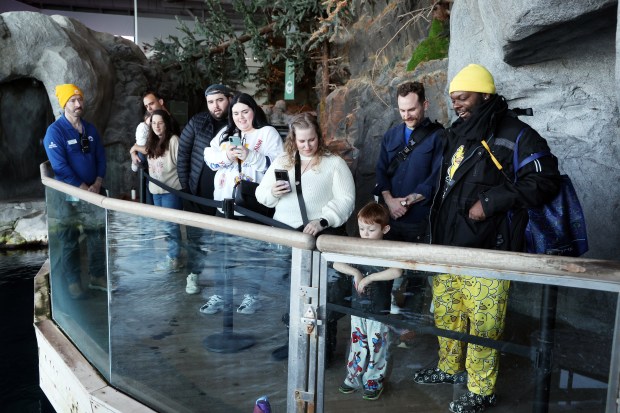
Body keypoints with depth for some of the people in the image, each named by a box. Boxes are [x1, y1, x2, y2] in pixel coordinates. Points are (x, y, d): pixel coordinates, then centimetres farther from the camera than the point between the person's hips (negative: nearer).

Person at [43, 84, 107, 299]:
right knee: (70, 241, 4)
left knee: (97, 235, 10)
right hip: (69, 195, -5)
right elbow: (60, 167, -16)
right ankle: (73, 282, 15)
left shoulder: (90, 129, 8)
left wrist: (97, 185, -7)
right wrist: (84, 189, -18)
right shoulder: (55, 131, -10)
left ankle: (97, 277, 22)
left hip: (94, 191, 5)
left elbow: (101, 158, 7)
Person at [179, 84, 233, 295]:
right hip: (198, 192, 0)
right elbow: (183, 153, 1)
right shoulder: (197, 122, -3)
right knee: (196, 235, 11)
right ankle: (194, 274, 26)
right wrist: (184, 185, -2)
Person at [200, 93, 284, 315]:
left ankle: (252, 296, 19)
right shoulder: (225, 132, 15)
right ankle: (219, 295, 24)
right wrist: (226, 156, -13)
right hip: (225, 202, 5)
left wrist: (250, 156, -21)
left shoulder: (268, 132, -1)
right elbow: (208, 156, 6)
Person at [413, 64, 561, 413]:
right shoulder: (458, 133, 15)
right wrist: (438, 234, 19)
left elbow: (545, 181, -15)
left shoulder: (515, 135, -9)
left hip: (487, 251, -7)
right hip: (449, 245, 7)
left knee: (483, 322, 1)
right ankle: (449, 368, 36)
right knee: (446, 313, 16)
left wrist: (491, 201, -20)